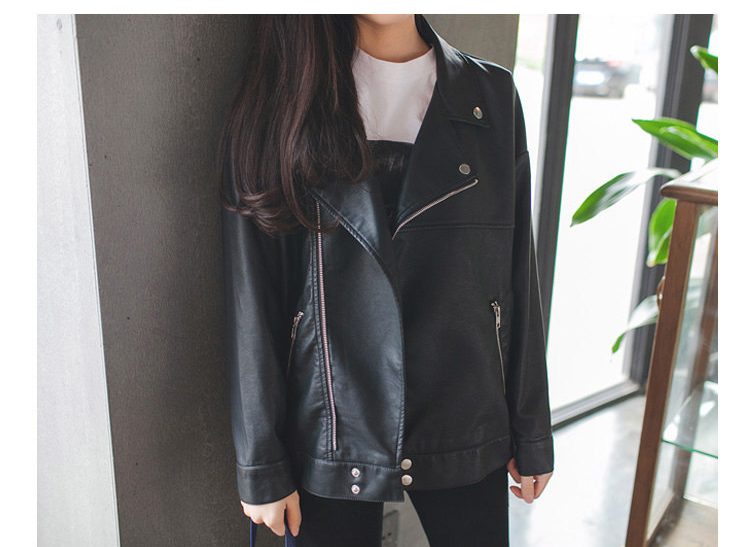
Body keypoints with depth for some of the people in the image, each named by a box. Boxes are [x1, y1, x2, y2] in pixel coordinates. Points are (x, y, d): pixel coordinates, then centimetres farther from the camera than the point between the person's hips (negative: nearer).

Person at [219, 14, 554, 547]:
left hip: (464, 434, 2)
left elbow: (519, 278, 1)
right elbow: (253, 304, -7)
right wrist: (262, 466, -3)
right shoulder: (279, 107, -7)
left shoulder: (492, 96, -2)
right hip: (332, 438, -1)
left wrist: (531, 434, 5)